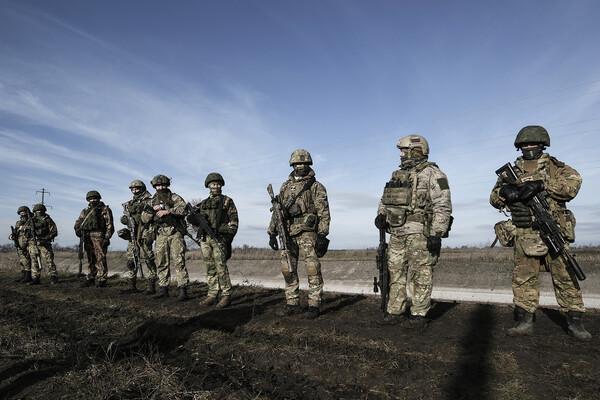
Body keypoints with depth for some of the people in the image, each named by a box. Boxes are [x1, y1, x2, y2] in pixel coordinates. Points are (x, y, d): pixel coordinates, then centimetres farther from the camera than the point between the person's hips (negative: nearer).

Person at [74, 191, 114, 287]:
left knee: (100, 258, -9)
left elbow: (109, 225, -4)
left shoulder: (105, 209, 4)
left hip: (99, 236, -6)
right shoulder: (85, 211, 21)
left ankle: (101, 279, -6)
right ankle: (90, 278, 18)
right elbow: (78, 222, 23)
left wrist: (107, 237, -13)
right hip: (87, 237, 6)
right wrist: (78, 229, 1)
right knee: (90, 259, 11)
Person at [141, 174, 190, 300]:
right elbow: (144, 219, 11)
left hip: (175, 234, -5)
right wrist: (152, 209, -6)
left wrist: (167, 211, -20)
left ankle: (183, 289, -8)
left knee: (178, 262, -9)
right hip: (161, 235, 5)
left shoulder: (174, 198, 2)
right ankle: (163, 288, 18)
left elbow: (184, 209, -15)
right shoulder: (152, 201, 15)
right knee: (161, 263, 8)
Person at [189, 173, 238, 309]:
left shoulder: (227, 201, 7)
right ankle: (212, 295, 13)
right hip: (204, 238, 4)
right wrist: (199, 220, -9)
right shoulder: (203, 203, 19)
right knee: (210, 268, 7)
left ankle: (226, 296, -4)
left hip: (219, 238, -4)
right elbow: (190, 217, 14)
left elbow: (233, 221, 2)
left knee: (221, 267, -10)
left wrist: (228, 237, -8)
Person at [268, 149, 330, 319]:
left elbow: (323, 212, -5)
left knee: (312, 269, -7)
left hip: (307, 233, -5)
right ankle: (292, 304, 17)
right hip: (288, 234, 5)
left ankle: (314, 305, 2)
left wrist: (322, 235, -13)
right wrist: (272, 233, 9)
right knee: (288, 270, 7)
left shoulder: (316, 186, 1)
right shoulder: (285, 186, 15)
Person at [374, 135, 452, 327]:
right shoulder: (398, 174, 18)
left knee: (421, 274, -1)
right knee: (396, 272, 9)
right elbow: (385, 199, 25)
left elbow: (443, 206, -11)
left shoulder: (432, 174, -4)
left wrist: (436, 234, -17)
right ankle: (395, 311, 17)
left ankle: (419, 314, 11)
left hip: (420, 233, -7)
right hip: (397, 233, 7)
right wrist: (381, 214, 5)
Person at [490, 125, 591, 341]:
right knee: (523, 278, 4)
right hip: (525, 236, 2)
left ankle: (575, 322, 17)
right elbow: (495, 199, 8)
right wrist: (504, 190, -15)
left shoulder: (553, 166, 5)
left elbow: (573, 181, -12)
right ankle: (524, 321, 12)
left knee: (565, 276, 3)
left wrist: (541, 185, -23)